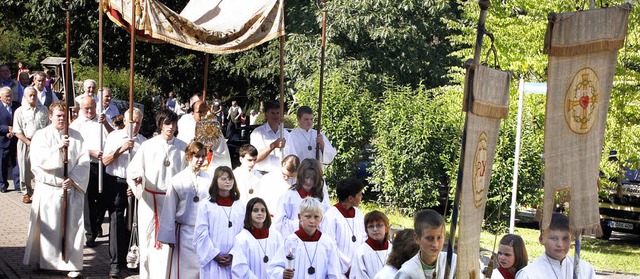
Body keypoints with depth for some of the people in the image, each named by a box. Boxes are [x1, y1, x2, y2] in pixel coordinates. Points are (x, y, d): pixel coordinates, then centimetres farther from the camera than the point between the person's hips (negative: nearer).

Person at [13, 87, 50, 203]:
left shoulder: (44, 110, 6)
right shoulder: (20, 111, 0)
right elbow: (17, 132, -4)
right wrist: (29, 143, -12)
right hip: (25, 143, -1)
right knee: (25, 169, 6)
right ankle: (26, 193, 19)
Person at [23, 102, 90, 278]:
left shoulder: (75, 136, 7)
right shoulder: (41, 135, 3)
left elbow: (84, 161, 1)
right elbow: (38, 159, -11)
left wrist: (73, 178, -11)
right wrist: (58, 148, -21)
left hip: (72, 189, 1)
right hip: (49, 189, -1)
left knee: (72, 227, -1)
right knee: (49, 227, 1)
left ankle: (73, 264, 4)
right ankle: (47, 262, 14)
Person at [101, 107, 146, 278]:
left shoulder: (143, 141, 4)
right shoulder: (114, 137, 1)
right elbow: (105, 161, -6)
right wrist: (122, 149, -18)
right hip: (115, 183, -2)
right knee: (116, 221, -3)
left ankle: (125, 258, 23)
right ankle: (115, 263, 1)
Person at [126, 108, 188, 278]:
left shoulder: (182, 147, 5)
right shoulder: (148, 146, 0)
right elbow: (134, 169, -2)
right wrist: (137, 178, -22)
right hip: (150, 200, -1)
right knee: (149, 240, 2)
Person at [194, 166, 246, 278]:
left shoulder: (240, 206, 6)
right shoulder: (205, 205, -2)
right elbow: (201, 234, -4)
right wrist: (215, 255, -9)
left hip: (235, 260, 2)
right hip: (212, 260, -2)